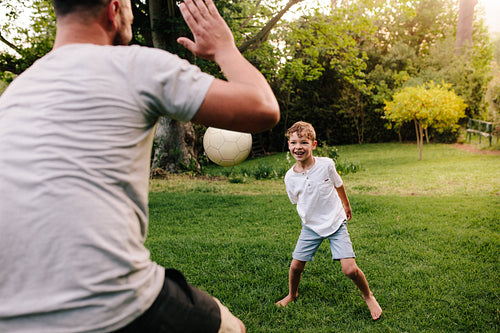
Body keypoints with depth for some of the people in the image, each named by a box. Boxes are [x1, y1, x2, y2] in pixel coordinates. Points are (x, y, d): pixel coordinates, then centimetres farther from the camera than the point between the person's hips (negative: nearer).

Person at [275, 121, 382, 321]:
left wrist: (346, 206, 19)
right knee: (296, 266, 2)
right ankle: (292, 295, 34)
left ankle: (368, 296, 20)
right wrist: (311, 217, 13)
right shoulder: (290, 177, -11)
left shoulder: (326, 165, -16)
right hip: (310, 227, 2)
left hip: (336, 223, -2)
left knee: (350, 270, -11)